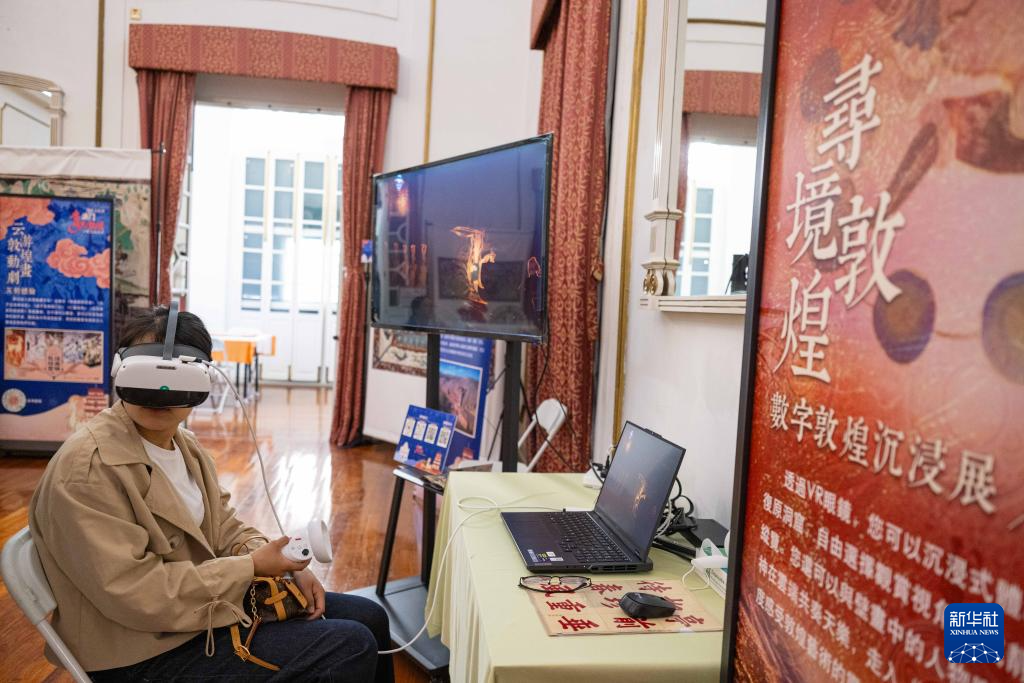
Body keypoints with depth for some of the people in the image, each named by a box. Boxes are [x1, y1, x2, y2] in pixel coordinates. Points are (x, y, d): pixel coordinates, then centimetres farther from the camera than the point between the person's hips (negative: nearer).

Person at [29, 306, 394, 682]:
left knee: (369, 617, 12)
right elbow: (135, 592, -26)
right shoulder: (86, 466, -23)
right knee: (352, 648, -14)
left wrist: (286, 567, -4)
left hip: (209, 601, 9)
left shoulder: (183, 444, 6)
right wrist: (252, 566, -19)